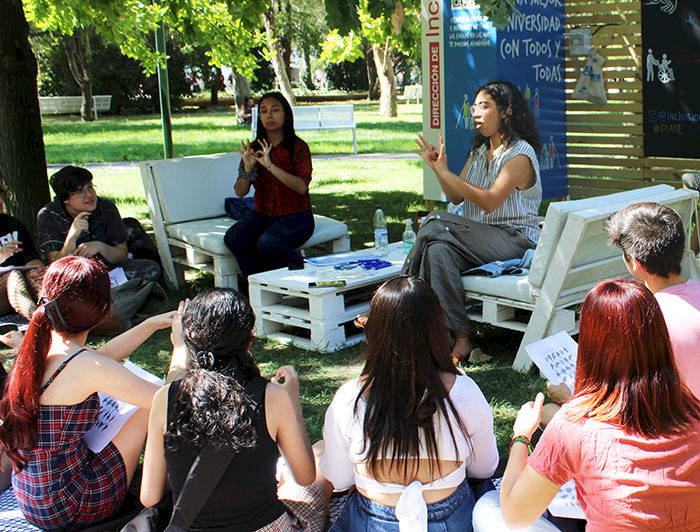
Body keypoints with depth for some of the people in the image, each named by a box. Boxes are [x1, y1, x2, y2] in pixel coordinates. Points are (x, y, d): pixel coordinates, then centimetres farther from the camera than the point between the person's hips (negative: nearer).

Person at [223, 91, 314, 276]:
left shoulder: (298, 147, -8)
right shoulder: (253, 148, 4)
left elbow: (301, 187, -23)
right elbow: (240, 192, 0)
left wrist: (270, 165, -32)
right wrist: (247, 168, -20)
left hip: (295, 217, -5)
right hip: (261, 215, 5)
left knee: (266, 243, -33)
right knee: (233, 238, -24)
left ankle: (297, 266, -3)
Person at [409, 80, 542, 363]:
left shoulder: (520, 154, -8)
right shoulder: (479, 150, 19)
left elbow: (490, 201, -20)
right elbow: (457, 198, 15)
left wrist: (445, 172, -21)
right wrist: (437, 168, -1)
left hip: (514, 239, -7)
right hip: (478, 235, 7)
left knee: (435, 224, -27)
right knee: (438, 251, -26)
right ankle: (459, 337, -29)